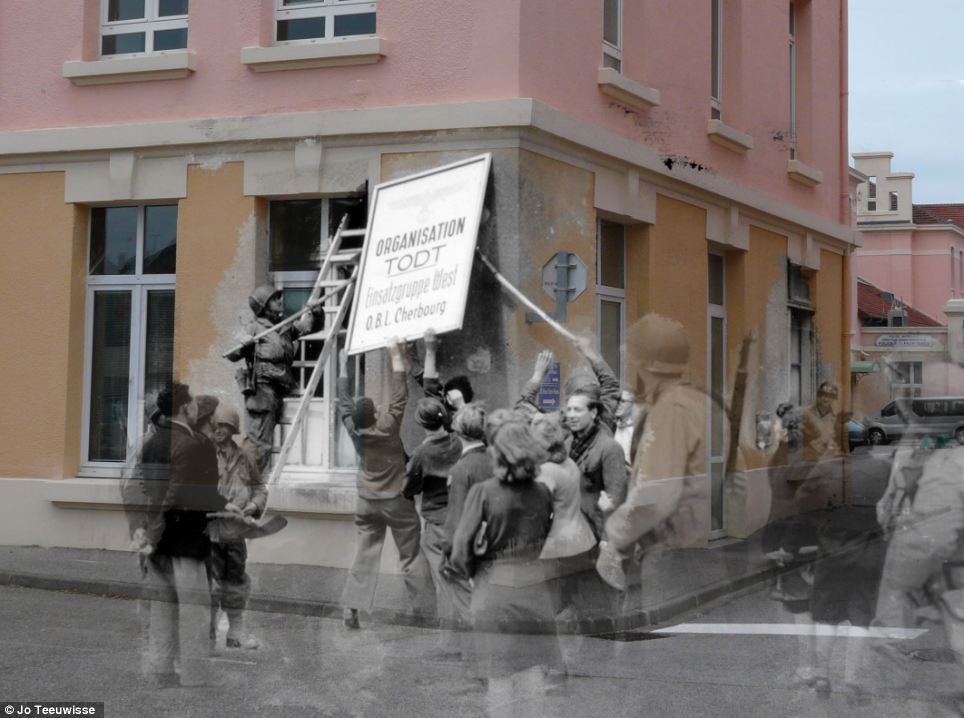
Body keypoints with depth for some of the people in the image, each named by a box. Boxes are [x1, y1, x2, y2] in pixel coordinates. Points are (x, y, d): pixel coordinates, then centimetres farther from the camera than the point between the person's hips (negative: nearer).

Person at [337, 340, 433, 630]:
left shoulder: (354, 429, -7)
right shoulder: (387, 425, -19)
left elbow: (344, 400, 6)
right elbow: (400, 393, -16)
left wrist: (343, 366, 16)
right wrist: (396, 355, -10)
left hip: (367, 501, 4)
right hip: (396, 500, -4)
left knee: (363, 555, 6)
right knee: (411, 554, 4)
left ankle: (351, 607, -1)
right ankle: (423, 605, 6)